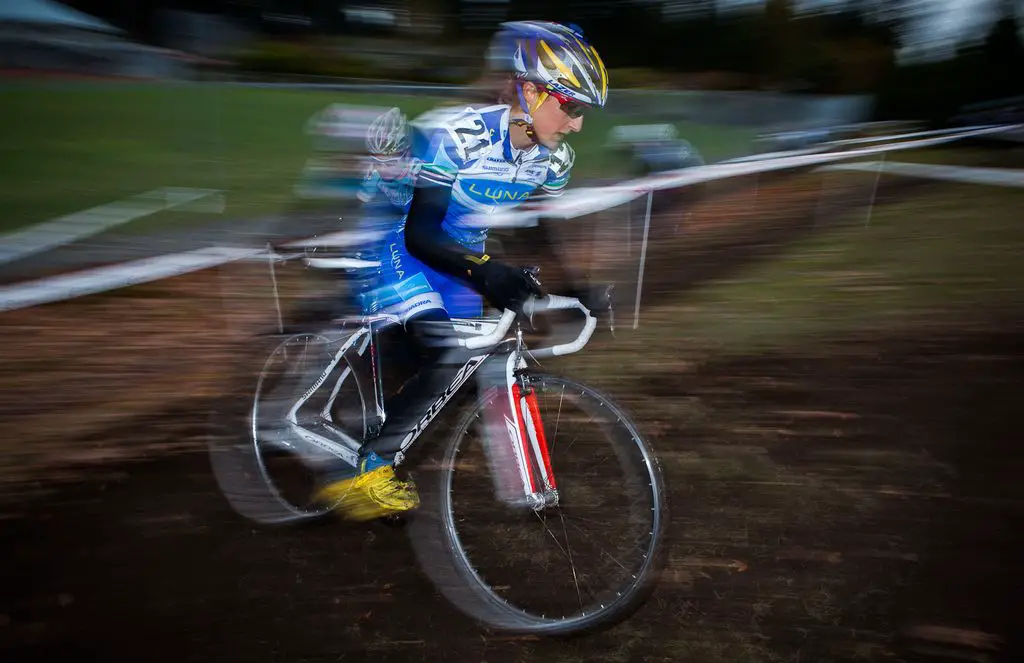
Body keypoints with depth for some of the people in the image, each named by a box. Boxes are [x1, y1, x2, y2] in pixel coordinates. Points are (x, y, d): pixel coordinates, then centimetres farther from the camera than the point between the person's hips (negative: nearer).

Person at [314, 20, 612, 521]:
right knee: (444, 358, -25)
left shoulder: (553, 157, -7)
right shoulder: (454, 134, -28)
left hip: (458, 252, 7)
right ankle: (362, 471, -7)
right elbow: (420, 233, -33)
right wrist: (486, 271, -49)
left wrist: (579, 290, -8)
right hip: (399, 243, -7)